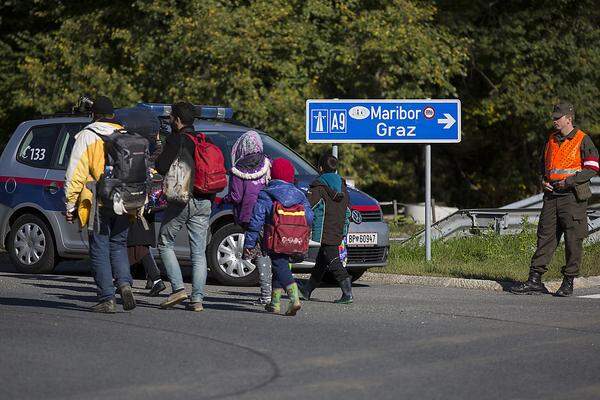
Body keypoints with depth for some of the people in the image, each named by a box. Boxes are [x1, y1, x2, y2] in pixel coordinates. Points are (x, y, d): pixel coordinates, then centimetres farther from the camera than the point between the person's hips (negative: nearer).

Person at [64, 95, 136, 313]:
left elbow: (75, 174, -5)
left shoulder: (86, 137, -1)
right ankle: (124, 283, -7)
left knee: (100, 250, 3)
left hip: (98, 204, -4)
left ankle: (107, 299, -1)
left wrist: (70, 205, 0)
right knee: (118, 246, 17)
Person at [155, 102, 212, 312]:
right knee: (199, 252, 6)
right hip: (204, 202, 6)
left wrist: (159, 159, 7)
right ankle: (197, 299, 1)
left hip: (181, 201, -6)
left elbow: (162, 168, -14)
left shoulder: (175, 140, -8)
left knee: (165, 243, 9)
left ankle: (178, 288, -4)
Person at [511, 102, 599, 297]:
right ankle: (535, 280, 3)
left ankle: (568, 282, 6)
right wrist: (544, 180, 5)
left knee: (573, 240, -2)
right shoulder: (552, 139, 14)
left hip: (572, 196, -6)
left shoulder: (583, 140, -5)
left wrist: (569, 181, -16)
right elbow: (544, 163, 25)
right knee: (545, 237, 3)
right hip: (552, 195, 6)